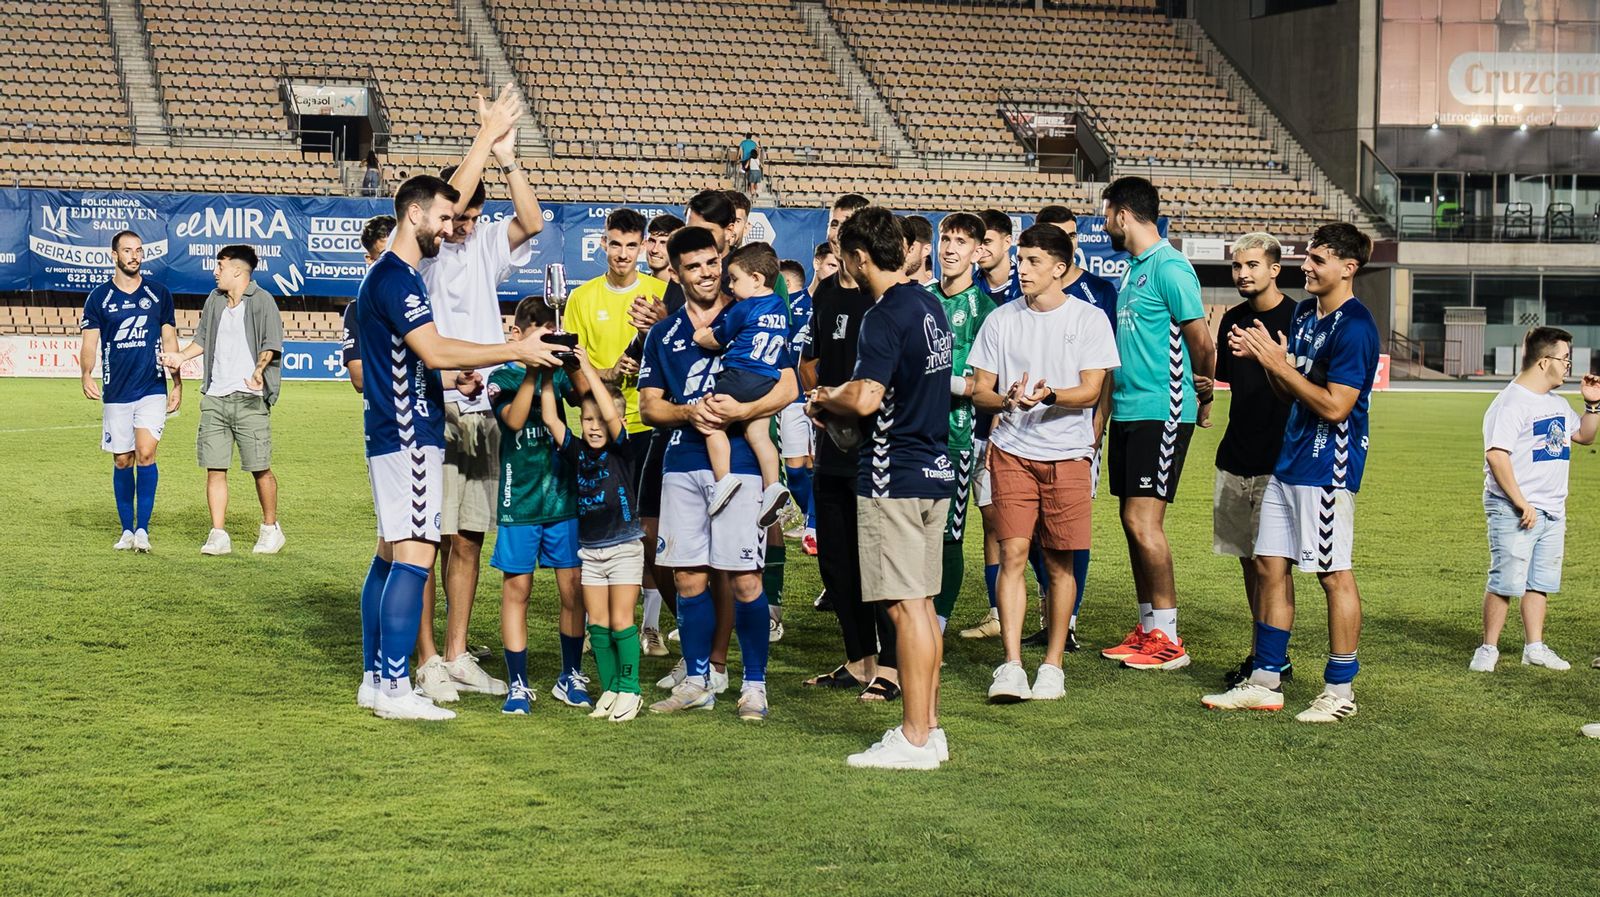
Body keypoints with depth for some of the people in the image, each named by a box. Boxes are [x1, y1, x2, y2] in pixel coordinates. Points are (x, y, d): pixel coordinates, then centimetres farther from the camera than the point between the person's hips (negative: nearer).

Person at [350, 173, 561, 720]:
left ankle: (376, 679, 17)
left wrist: (452, 373, 20)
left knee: (392, 553, 12)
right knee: (415, 554, -13)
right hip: (407, 436, -11)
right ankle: (394, 688, -14)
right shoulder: (396, 277, -14)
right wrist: (516, 352, -20)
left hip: (398, 434, 11)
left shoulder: (396, 275, 18)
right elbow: (434, 350, -23)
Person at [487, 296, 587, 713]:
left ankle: (570, 676, 17)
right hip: (518, 500, -2)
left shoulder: (558, 371, 9)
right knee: (517, 587, 0)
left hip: (563, 495, 2)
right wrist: (532, 372, -25)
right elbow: (514, 419, -16)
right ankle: (517, 684, 7)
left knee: (572, 588, 3)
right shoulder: (503, 378, 1)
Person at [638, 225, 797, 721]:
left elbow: (787, 386, -1)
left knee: (742, 578, -5)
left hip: (739, 460, -4)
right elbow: (649, 404, 12)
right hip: (682, 464, 4)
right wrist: (687, 413, -8)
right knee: (689, 576, 6)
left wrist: (742, 410, -18)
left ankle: (754, 684, 4)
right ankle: (696, 681, 17)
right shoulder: (664, 332, 14)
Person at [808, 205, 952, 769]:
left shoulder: (886, 316, -16)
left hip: (894, 476, -9)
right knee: (922, 604, 14)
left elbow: (866, 399, -25)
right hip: (935, 470, 9)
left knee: (907, 606, -5)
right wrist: (842, 395, 18)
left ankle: (913, 739, -2)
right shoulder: (930, 306, 12)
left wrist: (825, 402, -5)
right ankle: (928, 727, 19)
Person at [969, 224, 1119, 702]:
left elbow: (1091, 391, -5)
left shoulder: (1089, 319, 1)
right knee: (1013, 552, -8)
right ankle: (1011, 664, -8)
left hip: (1067, 453, -1)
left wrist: (1049, 396, -24)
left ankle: (1053, 665, 12)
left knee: (1060, 561, 3)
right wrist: (1007, 400, -15)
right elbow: (979, 390, 7)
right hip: (1012, 451, 1)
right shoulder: (1001, 319, 8)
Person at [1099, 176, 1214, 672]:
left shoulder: (1169, 268, -14)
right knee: (1133, 521, 10)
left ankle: (1169, 639, -5)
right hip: (1128, 410, 9)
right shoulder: (1133, 268, 15)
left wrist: (1203, 395, 0)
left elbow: (1201, 340, -14)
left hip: (1160, 412, -9)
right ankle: (1148, 627, 18)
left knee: (1144, 520, -11)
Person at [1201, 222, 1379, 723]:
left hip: (1328, 469, -9)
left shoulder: (1354, 327, -15)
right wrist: (1261, 357, 3)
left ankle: (1341, 690, 6)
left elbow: (1334, 405, -21)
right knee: (1269, 567, 10)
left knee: (1334, 574, -2)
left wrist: (1279, 364, -17)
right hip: (1289, 458, 9)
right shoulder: (1303, 314, 14)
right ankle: (1265, 682, 18)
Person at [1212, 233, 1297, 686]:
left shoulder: (1295, 319, -7)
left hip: (1278, 458, -7)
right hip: (1236, 457, 7)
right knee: (1249, 560, 11)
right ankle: (1260, 653, 18)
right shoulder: (1233, 319, 13)